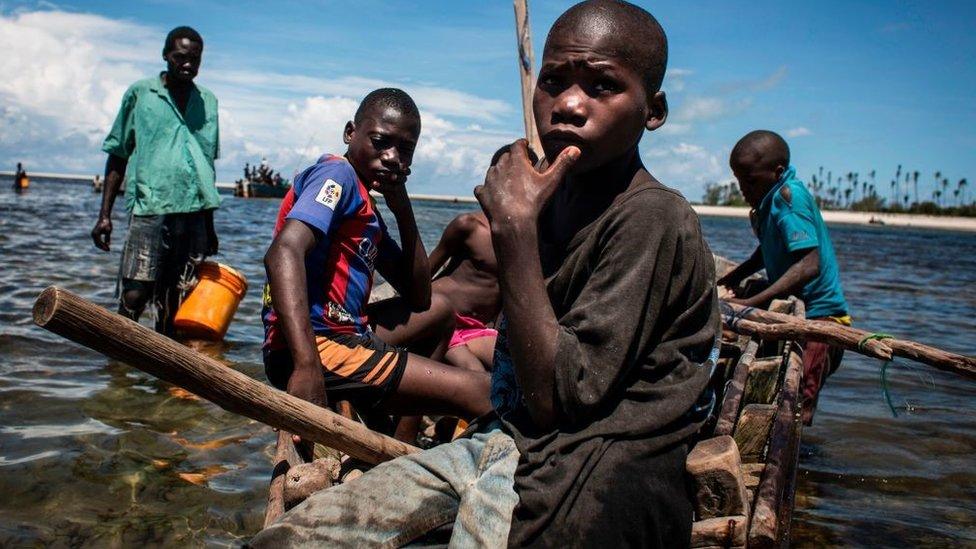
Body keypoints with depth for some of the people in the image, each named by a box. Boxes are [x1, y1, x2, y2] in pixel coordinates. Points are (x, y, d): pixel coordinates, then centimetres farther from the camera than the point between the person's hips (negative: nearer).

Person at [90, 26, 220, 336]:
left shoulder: (208, 101, 15)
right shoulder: (140, 93, 6)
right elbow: (118, 156, 8)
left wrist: (209, 224, 20)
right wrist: (105, 214, 1)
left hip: (194, 214, 3)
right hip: (149, 209, -3)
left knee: (174, 305, 6)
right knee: (134, 296, -10)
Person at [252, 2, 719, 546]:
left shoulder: (654, 219, -17)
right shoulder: (556, 195, 9)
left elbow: (557, 398, -21)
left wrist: (515, 228, -22)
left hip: (589, 475, -7)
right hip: (506, 436, 8)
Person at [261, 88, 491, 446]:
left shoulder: (368, 212, 19)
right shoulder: (337, 174, -6)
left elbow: (418, 300, 17)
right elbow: (284, 253, -25)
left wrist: (403, 211, 7)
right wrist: (307, 369, -36)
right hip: (319, 345, -10)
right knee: (480, 393, -16)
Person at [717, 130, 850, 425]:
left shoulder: (789, 194, -21)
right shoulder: (772, 196, 8)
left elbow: (809, 265, -31)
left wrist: (752, 303, -32)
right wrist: (732, 279, 13)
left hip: (818, 317, -10)